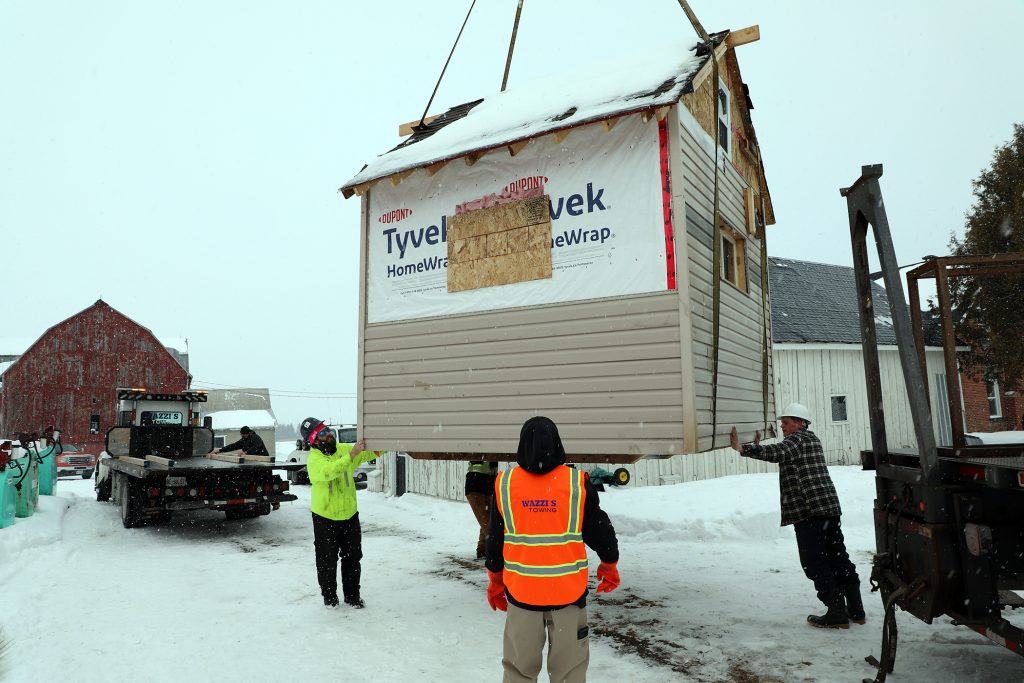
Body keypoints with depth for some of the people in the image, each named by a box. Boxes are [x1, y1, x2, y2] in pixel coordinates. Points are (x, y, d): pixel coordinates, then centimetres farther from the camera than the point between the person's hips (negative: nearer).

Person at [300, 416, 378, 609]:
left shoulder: (344, 449, -2)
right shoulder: (314, 460, -18)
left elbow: (370, 452, 1)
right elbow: (329, 471, -39)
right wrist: (351, 455, -45)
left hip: (349, 515, 5)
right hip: (325, 518, -4)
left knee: (353, 557, 12)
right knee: (327, 560, 8)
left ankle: (352, 595, 27)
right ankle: (329, 596, 27)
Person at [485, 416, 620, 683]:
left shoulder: (504, 483, -4)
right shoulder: (578, 483, -9)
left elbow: (495, 537, 5)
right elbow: (599, 530, -1)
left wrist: (495, 578, 19)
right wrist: (609, 564, 19)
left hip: (521, 590, 1)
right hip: (568, 590, -1)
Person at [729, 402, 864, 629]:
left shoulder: (798, 439, -8)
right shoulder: (811, 439, 22)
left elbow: (777, 453, -28)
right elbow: (783, 458, 30)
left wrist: (744, 449, -34)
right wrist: (757, 447, 24)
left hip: (808, 511, -10)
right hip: (829, 508, 10)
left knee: (815, 563, -2)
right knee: (838, 559, 14)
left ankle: (837, 613, 0)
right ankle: (855, 610, 21)